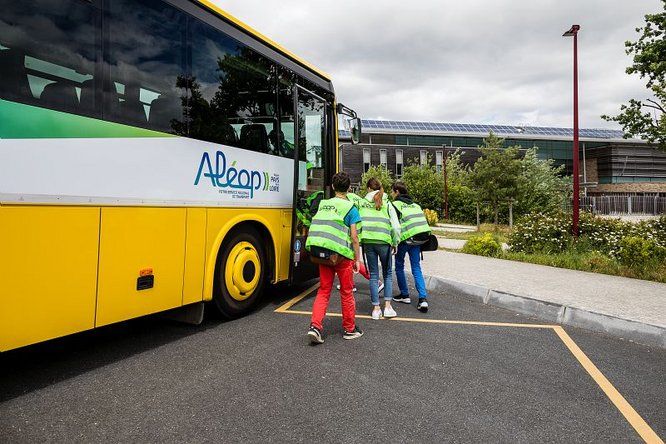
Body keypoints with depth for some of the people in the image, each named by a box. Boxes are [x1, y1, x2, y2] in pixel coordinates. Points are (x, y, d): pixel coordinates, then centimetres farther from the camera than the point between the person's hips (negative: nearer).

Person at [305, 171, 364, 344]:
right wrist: (357, 258, -2)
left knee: (324, 290, 14)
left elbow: (318, 228, 13)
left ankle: (315, 326, 1)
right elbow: (354, 236, -8)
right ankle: (350, 329, 22)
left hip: (321, 253, 4)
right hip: (341, 255, -4)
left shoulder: (323, 204, 10)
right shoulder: (350, 208, -5)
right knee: (346, 292, 10)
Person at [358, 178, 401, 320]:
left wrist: (359, 241, 6)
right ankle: (387, 306, 9)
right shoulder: (387, 204, 4)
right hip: (384, 241, -1)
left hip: (368, 241, 1)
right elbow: (396, 226, -2)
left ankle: (376, 308, 11)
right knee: (387, 274, 15)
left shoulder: (362, 203, 6)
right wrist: (395, 243, 9)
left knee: (373, 275, 9)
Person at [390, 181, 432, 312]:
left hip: (405, 238, -5)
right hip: (419, 238, 6)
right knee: (416, 269, 9)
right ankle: (423, 299, -3)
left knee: (399, 267, 15)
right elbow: (424, 221, 17)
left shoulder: (395, 205, -1)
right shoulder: (415, 204, 19)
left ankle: (404, 295, 21)